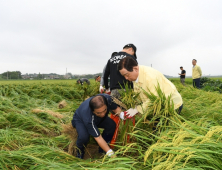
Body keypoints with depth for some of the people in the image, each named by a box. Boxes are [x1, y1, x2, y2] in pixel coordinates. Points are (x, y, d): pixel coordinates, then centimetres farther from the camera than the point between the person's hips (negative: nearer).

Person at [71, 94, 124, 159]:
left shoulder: (107, 99, -34)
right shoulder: (88, 117, -44)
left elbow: (115, 108, -12)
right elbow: (98, 137, -38)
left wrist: (121, 114, -34)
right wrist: (110, 153, -40)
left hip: (97, 119, 5)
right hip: (80, 120, -5)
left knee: (111, 125, -22)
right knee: (84, 136, -36)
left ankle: (102, 151, 2)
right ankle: (80, 150, 1)